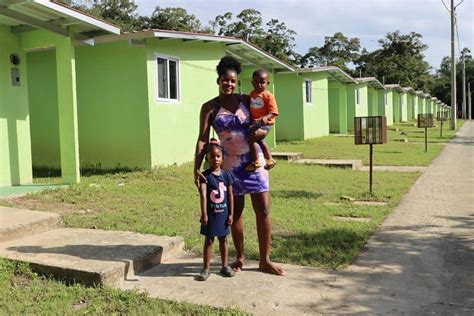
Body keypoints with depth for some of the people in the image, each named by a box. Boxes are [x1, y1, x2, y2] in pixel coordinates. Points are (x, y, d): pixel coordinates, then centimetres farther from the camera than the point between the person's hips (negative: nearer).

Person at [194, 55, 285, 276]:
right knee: (235, 212, 9)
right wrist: (197, 168, -18)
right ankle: (240, 257, 26)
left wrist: (260, 131, -8)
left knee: (263, 210, 0)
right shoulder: (210, 107, -3)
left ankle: (265, 260, 12)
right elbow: (202, 139, -9)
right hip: (230, 165, -2)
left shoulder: (246, 100, 5)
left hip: (254, 160, 2)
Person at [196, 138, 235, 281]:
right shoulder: (205, 175, -10)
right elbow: (203, 195, -18)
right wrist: (204, 214, -25)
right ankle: (206, 268, 14)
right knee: (208, 240, 5)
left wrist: (231, 214, 1)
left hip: (223, 213, 3)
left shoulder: (226, 175, 0)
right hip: (210, 213, -3)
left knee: (223, 239, 14)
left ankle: (225, 266, 26)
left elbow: (230, 195, 3)